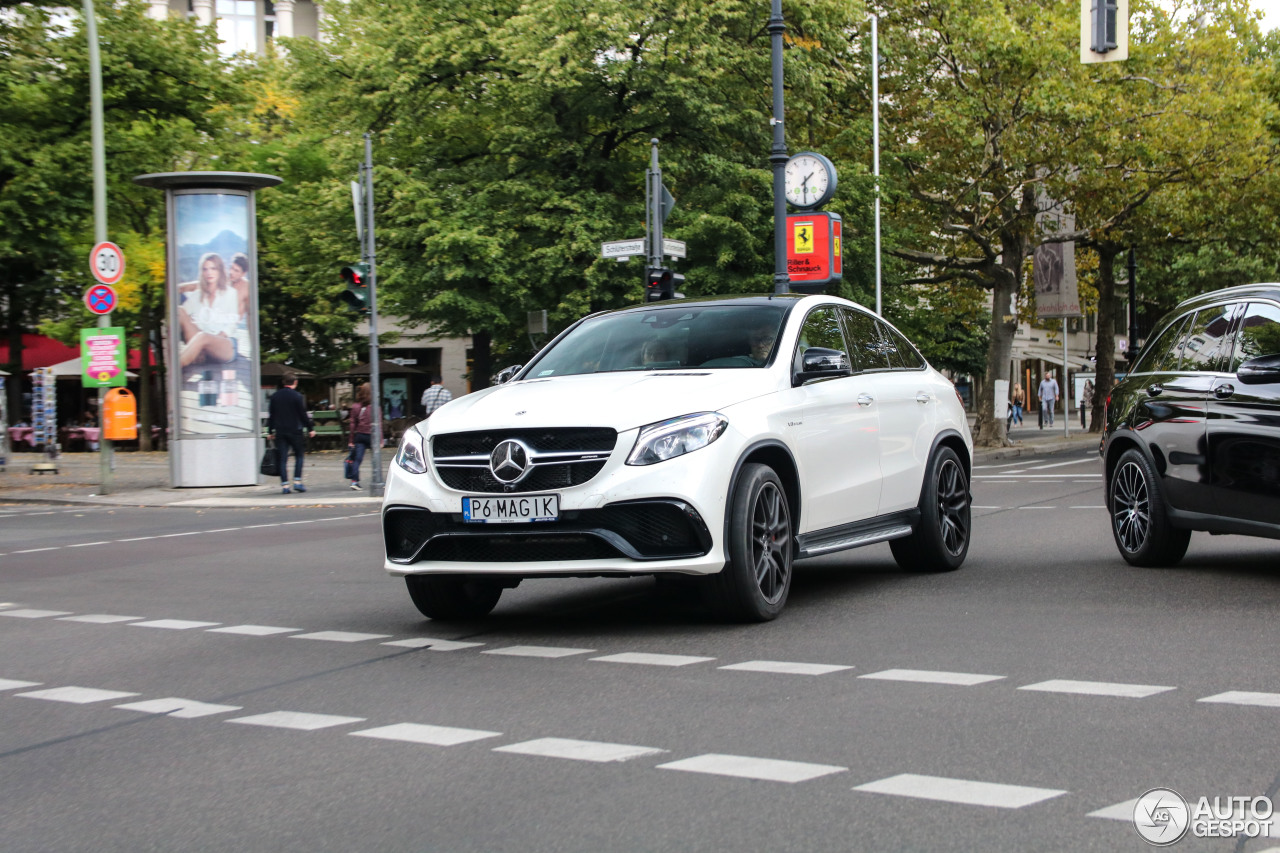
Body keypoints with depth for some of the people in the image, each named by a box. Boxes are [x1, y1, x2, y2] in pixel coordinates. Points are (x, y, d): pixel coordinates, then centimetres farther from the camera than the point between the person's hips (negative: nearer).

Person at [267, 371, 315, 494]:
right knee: (299, 456, 10)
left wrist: (270, 431, 18)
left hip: (280, 432, 3)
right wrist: (310, 428, 3)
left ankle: (284, 485, -2)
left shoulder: (274, 396, 6)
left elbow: (270, 415, 11)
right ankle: (297, 482, 2)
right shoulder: (297, 396, -7)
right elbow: (304, 414, -6)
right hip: (295, 431, -3)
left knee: (283, 459, 3)